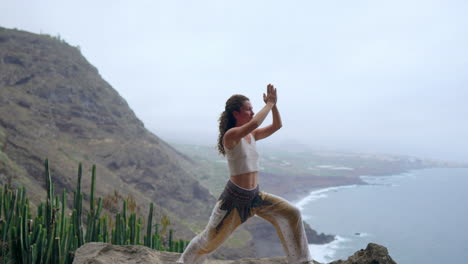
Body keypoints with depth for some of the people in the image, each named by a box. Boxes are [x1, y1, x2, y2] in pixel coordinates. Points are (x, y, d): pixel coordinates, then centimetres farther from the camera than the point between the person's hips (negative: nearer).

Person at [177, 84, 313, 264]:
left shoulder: (252, 135, 6)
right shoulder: (230, 135, -18)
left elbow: (277, 126, 11)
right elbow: (255, 123, -34)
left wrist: (273, 104, -2)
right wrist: (269, 104, -21)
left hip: (256, 196, 7)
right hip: (234, 197, -7)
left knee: (291, 214, -3)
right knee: (210, 238, 5)